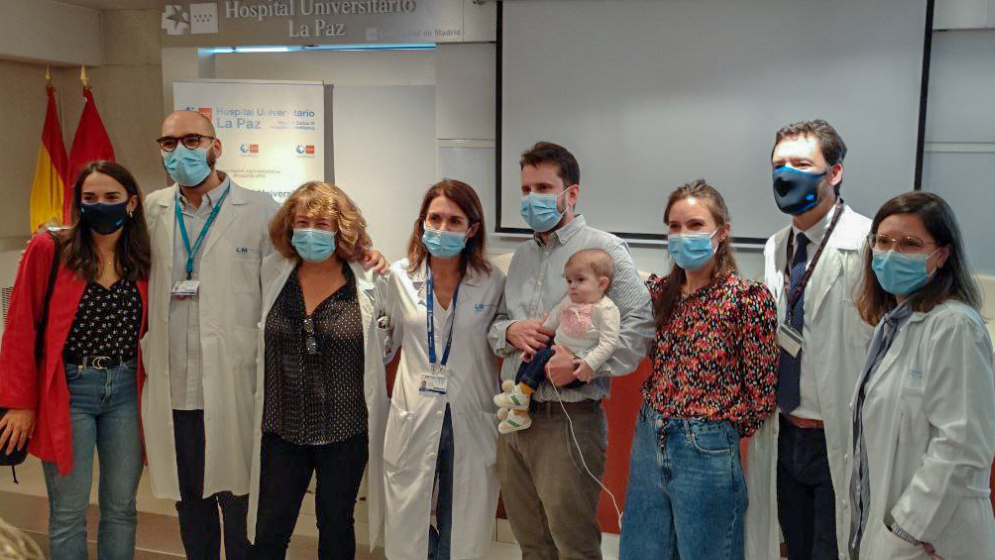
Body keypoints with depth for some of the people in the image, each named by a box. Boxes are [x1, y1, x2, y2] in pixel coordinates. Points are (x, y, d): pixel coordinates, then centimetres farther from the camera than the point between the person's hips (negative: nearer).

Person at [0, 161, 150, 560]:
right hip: (68, 392, -3)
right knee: (68, 515, 5)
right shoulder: (48, 250, -6)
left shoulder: (143, 261, 4)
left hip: (126, 393, 3)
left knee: (121, 510, 11)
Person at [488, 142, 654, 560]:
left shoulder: (603, 249, -9)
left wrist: (586, 364, -24)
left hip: (568, 420, -7)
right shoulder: (522, 255, 14)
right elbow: (495, 324, 17)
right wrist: (509, 332, -5)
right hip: (514, 416, 7)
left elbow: (642, 322, -19)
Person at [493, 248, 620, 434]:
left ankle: (522, 393, -12)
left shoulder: (606, 309, -12)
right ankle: (519, 413, 1)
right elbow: (549, 325, 22)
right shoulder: (568, 302, 12)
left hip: (577, 363, -8)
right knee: (527, 361, -5)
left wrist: (589, 363, -28)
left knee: (544, 356, -26)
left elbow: (609, 342, -19)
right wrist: (533, 343, 14)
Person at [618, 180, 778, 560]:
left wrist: (721, 434, 0)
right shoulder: (659, 290, 3)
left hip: (707, 453, -5)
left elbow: (761, 394, -9)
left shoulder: (749, 299, -13)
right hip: (649, 440, 6)